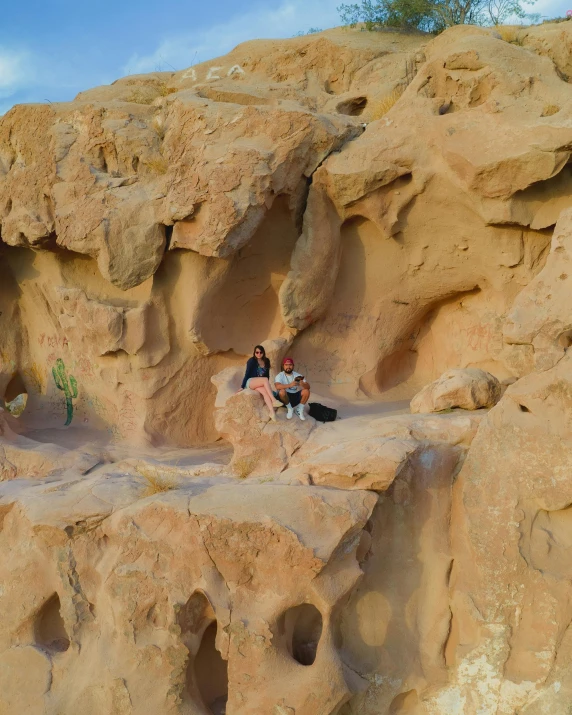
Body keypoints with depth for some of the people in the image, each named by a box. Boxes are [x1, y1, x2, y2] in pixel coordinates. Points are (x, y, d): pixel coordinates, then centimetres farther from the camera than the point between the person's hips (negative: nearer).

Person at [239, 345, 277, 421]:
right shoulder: (252, 361, -7)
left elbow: (267, 375, 15)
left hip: (259, 384, 5)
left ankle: (272, 413, -45)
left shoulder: (266, 361, 7)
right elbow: (247, 374, -8)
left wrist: (268, 386, 10)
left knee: (265, 392, -31)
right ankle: (274, 400, -42)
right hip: (250, 382, -5)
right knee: (265, 379, -35)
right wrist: (242, 387, -9)